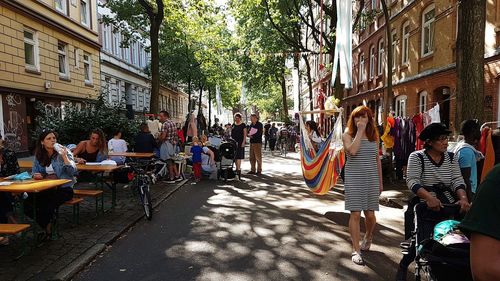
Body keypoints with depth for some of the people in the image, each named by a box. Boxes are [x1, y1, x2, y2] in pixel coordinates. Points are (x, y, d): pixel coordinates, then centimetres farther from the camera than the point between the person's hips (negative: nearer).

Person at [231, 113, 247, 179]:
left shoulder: (243, 125, -1)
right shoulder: (233, 125, 13)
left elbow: (245, 134, -4)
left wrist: (243, 142, -13)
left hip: (240, 142, -5)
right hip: (233, 142, 5)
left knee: (239, 156, -12)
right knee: (235, 156, 7)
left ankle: (239, 169, -16)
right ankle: (237, 168, 18)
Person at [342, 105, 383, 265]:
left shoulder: (374, 136, 9)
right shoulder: (348, 135, -2)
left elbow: (377, 160, 14)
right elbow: (352, 151, -23)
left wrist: (380, 182, 14)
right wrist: (360, 131, -15)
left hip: (371, 179, 3)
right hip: (354, 178, -3)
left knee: (370, 214, 7)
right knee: (355, 214, -4)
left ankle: (368, 237, 38)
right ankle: (356, 250, 6)